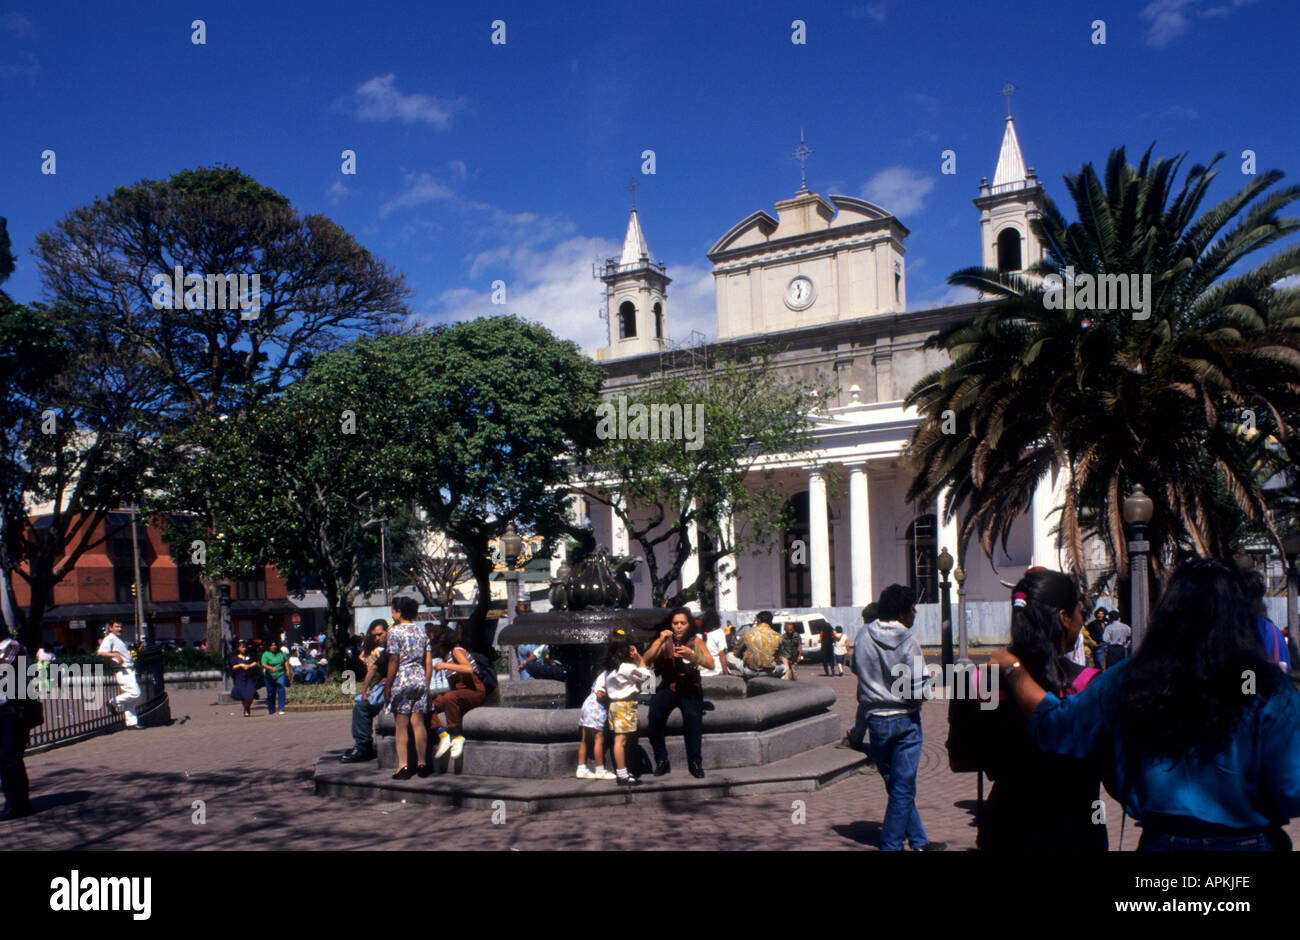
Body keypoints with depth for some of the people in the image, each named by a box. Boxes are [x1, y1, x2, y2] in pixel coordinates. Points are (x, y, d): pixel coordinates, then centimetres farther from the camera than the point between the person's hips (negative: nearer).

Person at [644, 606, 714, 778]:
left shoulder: (696, 641, 1)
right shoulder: (664, 641, 2)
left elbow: (711, 664, -12)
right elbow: (646, 660, -12)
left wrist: (692, 655, -29)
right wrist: (660, 642, -26)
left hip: (690, 688, -1)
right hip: (668, 687, 1)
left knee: (692, 716, -30)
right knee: (655, 711, -28)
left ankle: (695, 763, -16)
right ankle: (661, 760, -16)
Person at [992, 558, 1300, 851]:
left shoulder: (1130, 681, -9)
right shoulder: (1269, 690, -16)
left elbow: (1055, 725, 1)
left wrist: (1012, 669, 15)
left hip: (1161, 841, 1)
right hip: (1246, 842, -1)